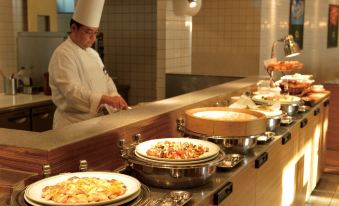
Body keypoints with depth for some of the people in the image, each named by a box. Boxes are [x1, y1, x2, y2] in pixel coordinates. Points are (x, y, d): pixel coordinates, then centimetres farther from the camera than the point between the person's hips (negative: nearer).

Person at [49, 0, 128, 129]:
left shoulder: (93, 54, 12)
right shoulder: (63, 54, -15)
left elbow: (105, 80, 15)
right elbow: (71, 90, -26)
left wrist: (115, 97, -6)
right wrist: (105, 99, -35)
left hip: (96, 120, 8)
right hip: (73, 123, -8)